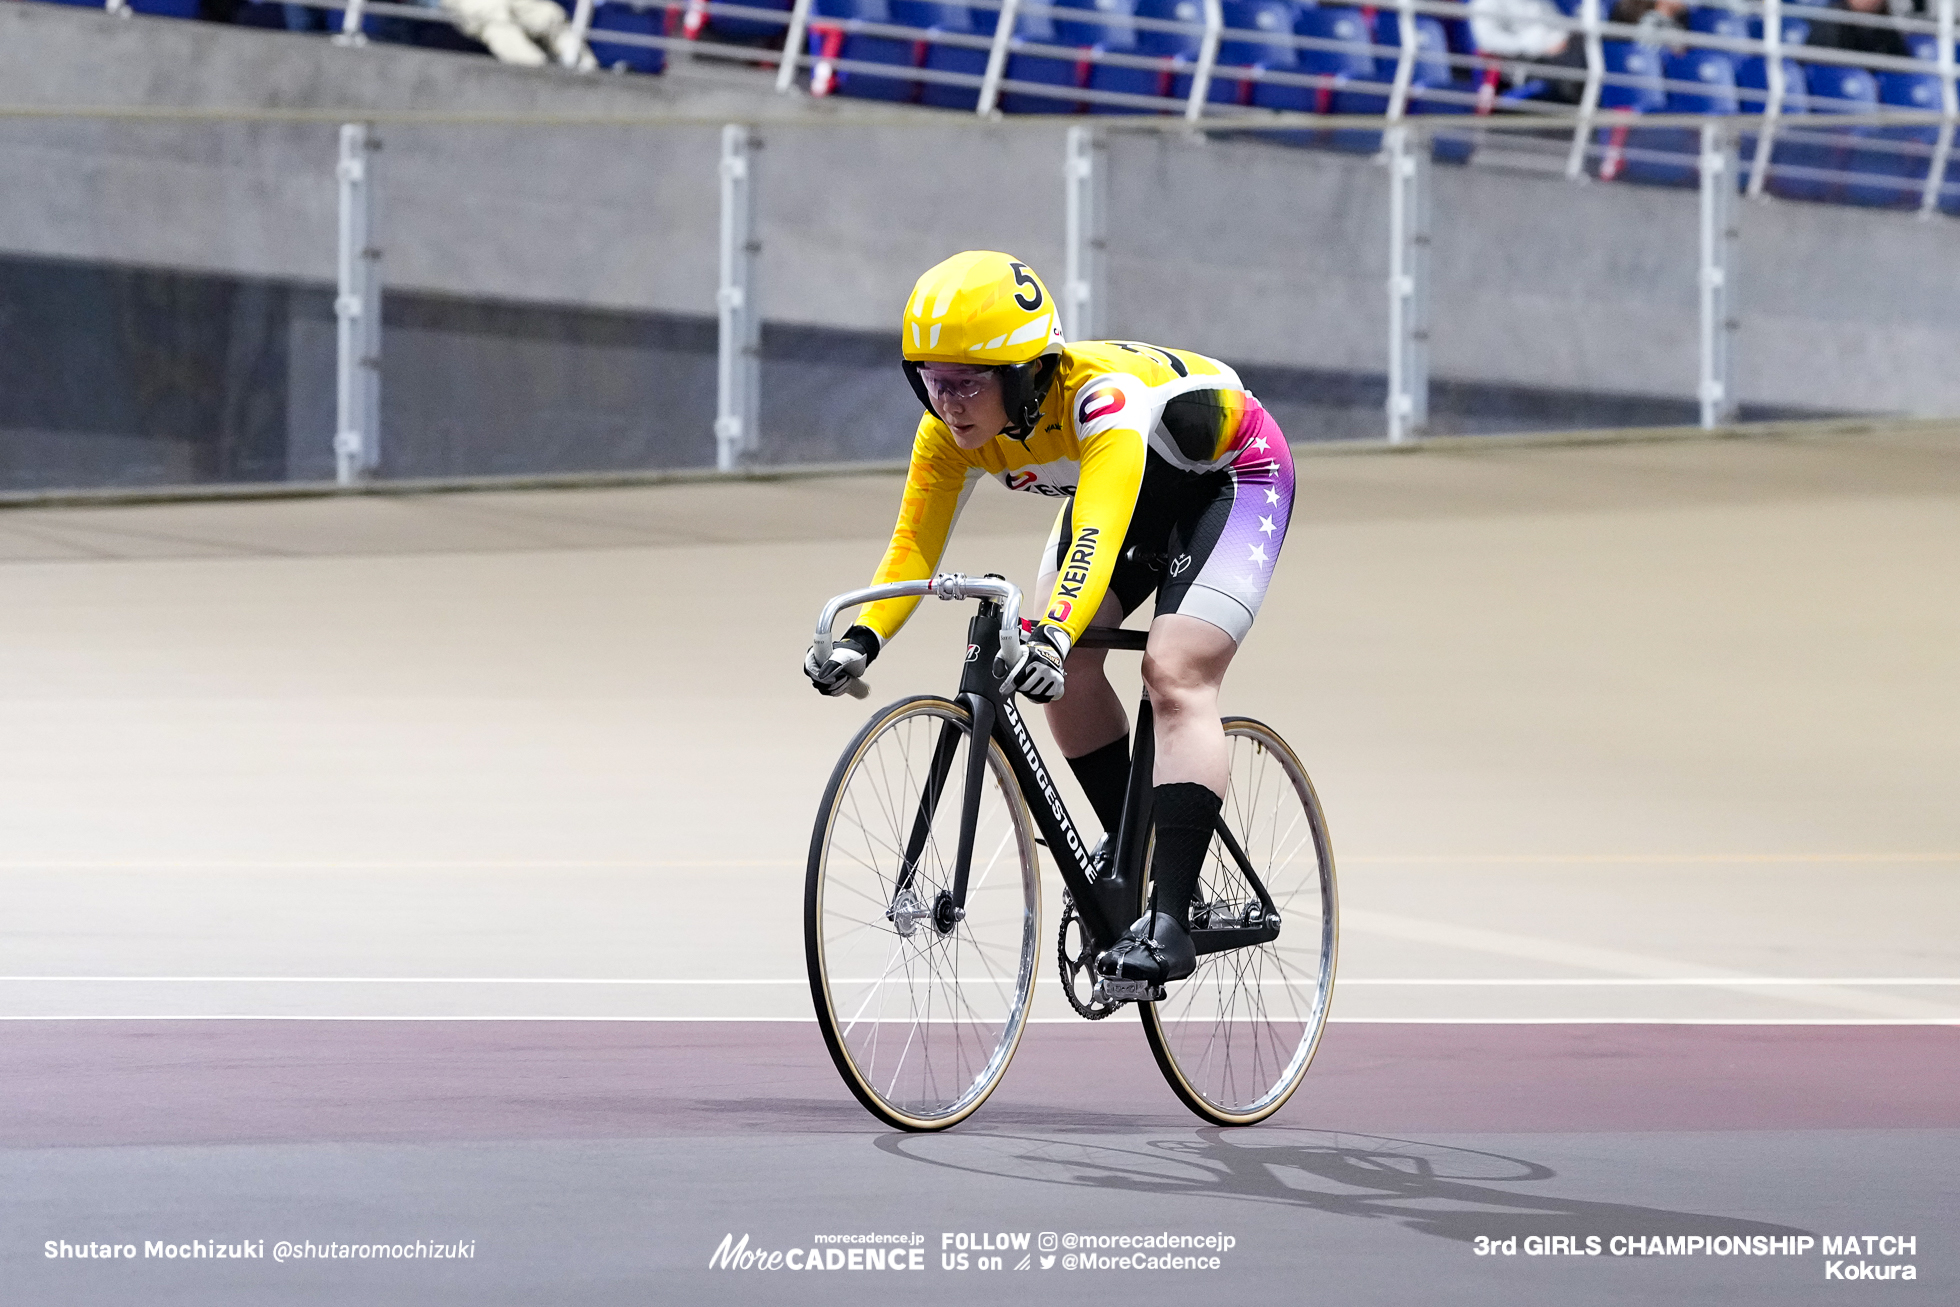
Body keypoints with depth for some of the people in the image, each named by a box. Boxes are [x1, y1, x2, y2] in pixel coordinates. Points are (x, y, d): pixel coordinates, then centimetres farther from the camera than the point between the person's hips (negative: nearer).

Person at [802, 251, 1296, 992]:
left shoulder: (1103, 397, -42)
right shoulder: (953, 428, -22)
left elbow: (1098, 539, -55)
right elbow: (914, 544, -22)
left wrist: (1051, 637, -70)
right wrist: (862, 639, -39)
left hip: (1231, 477, -7)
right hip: (1140, 489, 7)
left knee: (1175, 676, -23)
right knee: (1068, 670, -9)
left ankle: (1170, 920, -29)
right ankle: (1139, 867, 7)